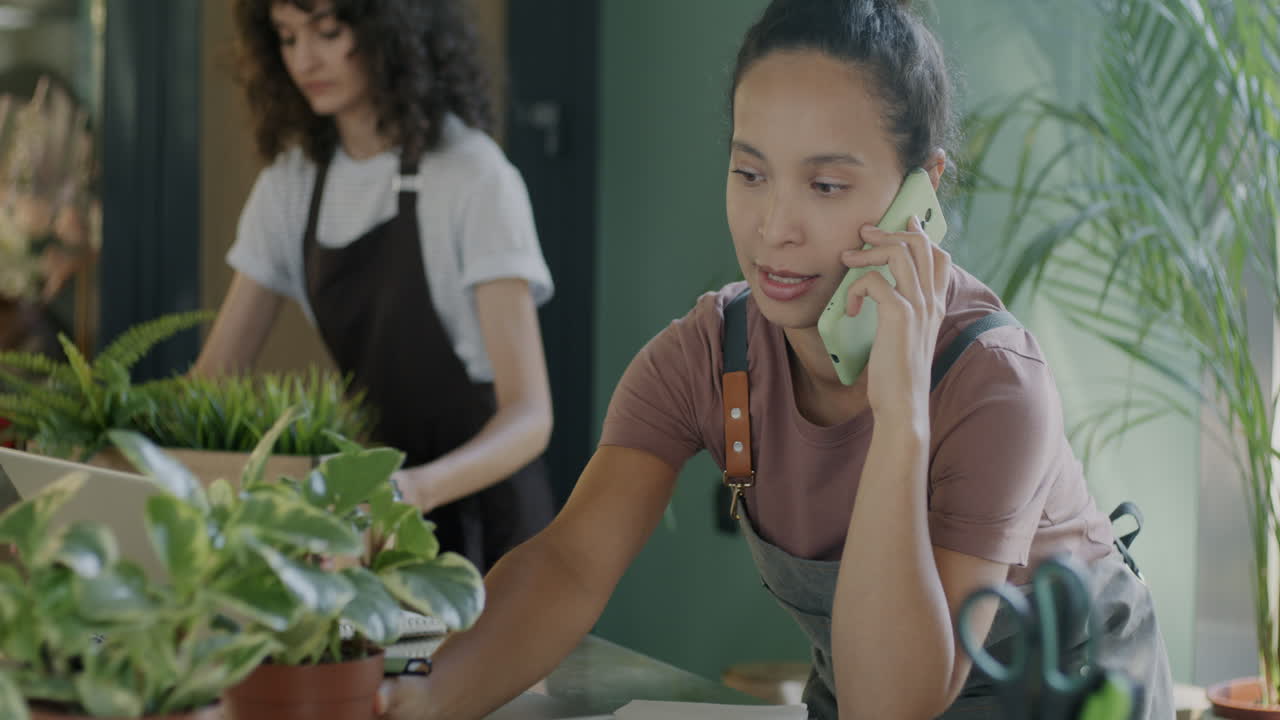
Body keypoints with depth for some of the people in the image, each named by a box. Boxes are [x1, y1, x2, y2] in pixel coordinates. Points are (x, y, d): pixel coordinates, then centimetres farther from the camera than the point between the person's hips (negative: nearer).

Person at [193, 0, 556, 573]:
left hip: (476, 501, -5)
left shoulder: (474, 177, -18)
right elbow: (216, 373, 1)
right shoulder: (292, 179, 0)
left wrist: (418, 488, -43)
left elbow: (529, 414, -25)